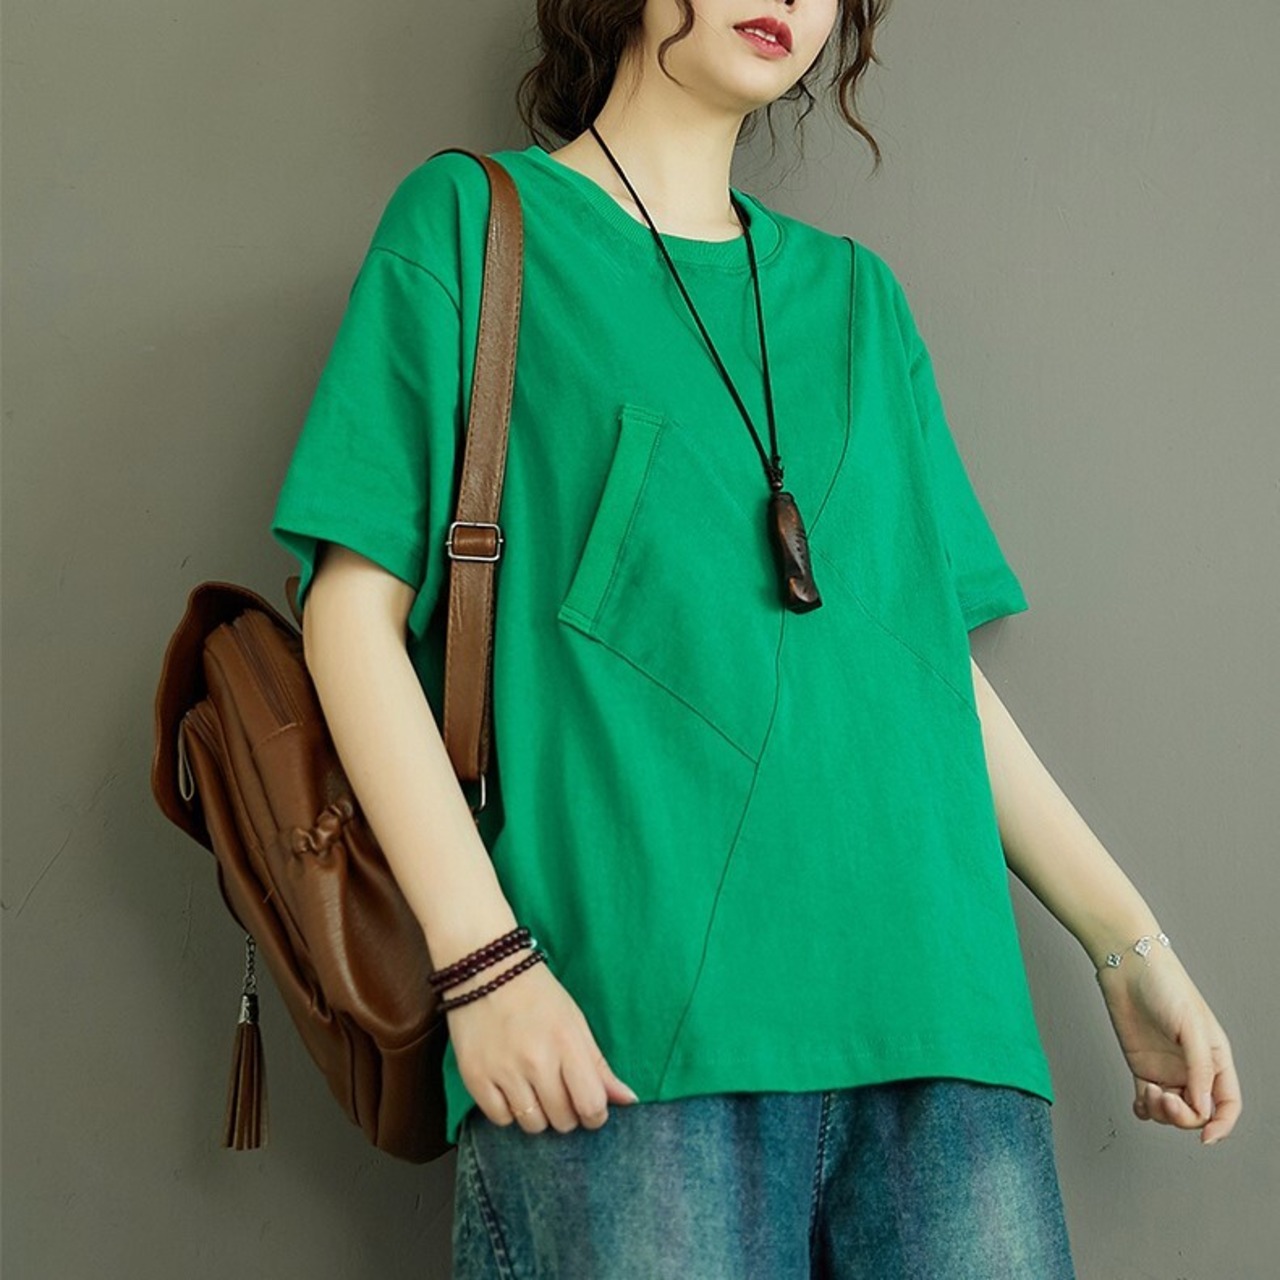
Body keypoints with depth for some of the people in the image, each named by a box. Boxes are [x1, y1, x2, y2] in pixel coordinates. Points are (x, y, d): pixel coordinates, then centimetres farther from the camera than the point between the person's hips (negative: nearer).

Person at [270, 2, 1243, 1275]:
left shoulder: (857, 298, 22)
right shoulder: (472, 218, 8)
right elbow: (354, 607, 0)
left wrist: (1129, 944, 12)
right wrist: (483, 960, -11)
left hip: (927, 1009, 5)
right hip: (626, 1025, -4)